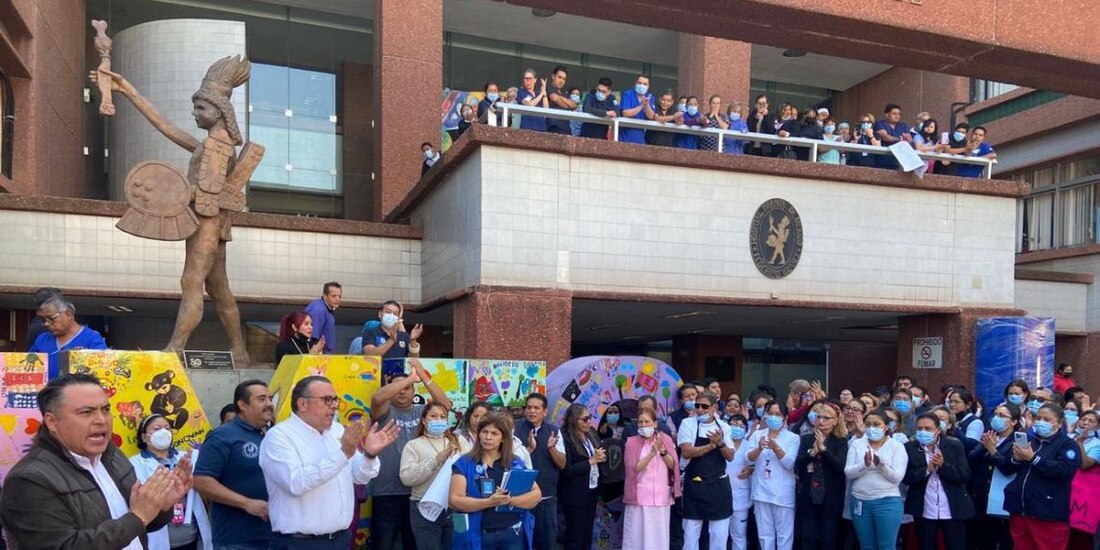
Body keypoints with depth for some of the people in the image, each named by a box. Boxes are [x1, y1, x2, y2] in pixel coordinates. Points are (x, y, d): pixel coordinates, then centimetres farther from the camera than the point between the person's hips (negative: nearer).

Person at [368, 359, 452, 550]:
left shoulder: (420, 412, 9)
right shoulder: (385, 412, 2)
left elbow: (445, 405, -6)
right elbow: (377, 398, -20)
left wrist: (424, 377, -15)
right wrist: (410, 377, -19)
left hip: (417, 493, 3)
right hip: (387, 494, -3)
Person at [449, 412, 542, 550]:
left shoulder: (516, 463, 8)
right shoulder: (464, 463, 0)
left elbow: (536, 494, 2)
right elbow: (454, 500, -9)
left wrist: (510, 500, -16)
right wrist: (489, 502, -22)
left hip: (513, 534, 2)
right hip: (478, 536, -2)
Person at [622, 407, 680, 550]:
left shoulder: (666, 439, 6)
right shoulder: (632, 442, -2)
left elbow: (672, 465, 1)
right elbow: (633, 469, -11)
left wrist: (662, 450, -14)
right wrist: (652, 453, -19)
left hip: (661, 496, 2)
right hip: (640, 497, -2)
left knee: (659, 536, 6)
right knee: (638, 535, -2)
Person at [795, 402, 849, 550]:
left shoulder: (841, 441, 0)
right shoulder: (806, 439, 7)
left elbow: (840, 467, -13)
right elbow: (798, 465, -3)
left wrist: (823, 448, -22)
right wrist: (812, 452, -19)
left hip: (831, 496, -2)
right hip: (808, 494, 2)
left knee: (829, 538, 5)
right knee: (808, 537, 6)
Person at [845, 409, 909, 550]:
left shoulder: (897, 446, -1)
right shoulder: (856, 444, 5)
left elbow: (897, 477, -9)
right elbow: (848, 472, -4)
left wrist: (881, 465, -26)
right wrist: (865, 465, -21)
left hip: (887, 502, -3)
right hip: (860, 501, 3)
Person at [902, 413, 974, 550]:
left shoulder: (955, 445, -1)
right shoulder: (909, 448, -1)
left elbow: (965, 475, -6)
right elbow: (907, 478, -7)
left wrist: (943, 465, -19)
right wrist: (927, 469, -20)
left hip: (953, 510, -1)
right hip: (924, 512, 1)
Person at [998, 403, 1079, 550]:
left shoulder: (1068, 444, -1)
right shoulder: (1027, 440, 15)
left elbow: (1064, 470, -19)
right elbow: (1006, 469, 11)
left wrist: (1033, 458, -21)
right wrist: (1015, 459, -9)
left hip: (1048, 514, -5)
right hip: (1019, 510, 6)